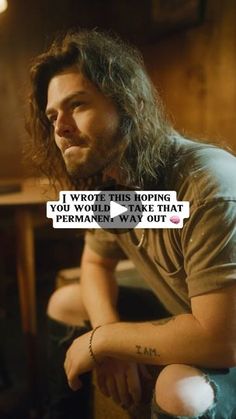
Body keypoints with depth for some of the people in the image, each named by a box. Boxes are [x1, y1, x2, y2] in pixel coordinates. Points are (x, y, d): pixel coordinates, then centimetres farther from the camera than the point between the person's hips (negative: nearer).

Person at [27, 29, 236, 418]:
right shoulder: (107, 182, -8)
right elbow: (97, 262, 6)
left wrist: (100, 340, -22)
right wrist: (111, 335, -12)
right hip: (182, 319, 7)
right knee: (65, 302, 7)